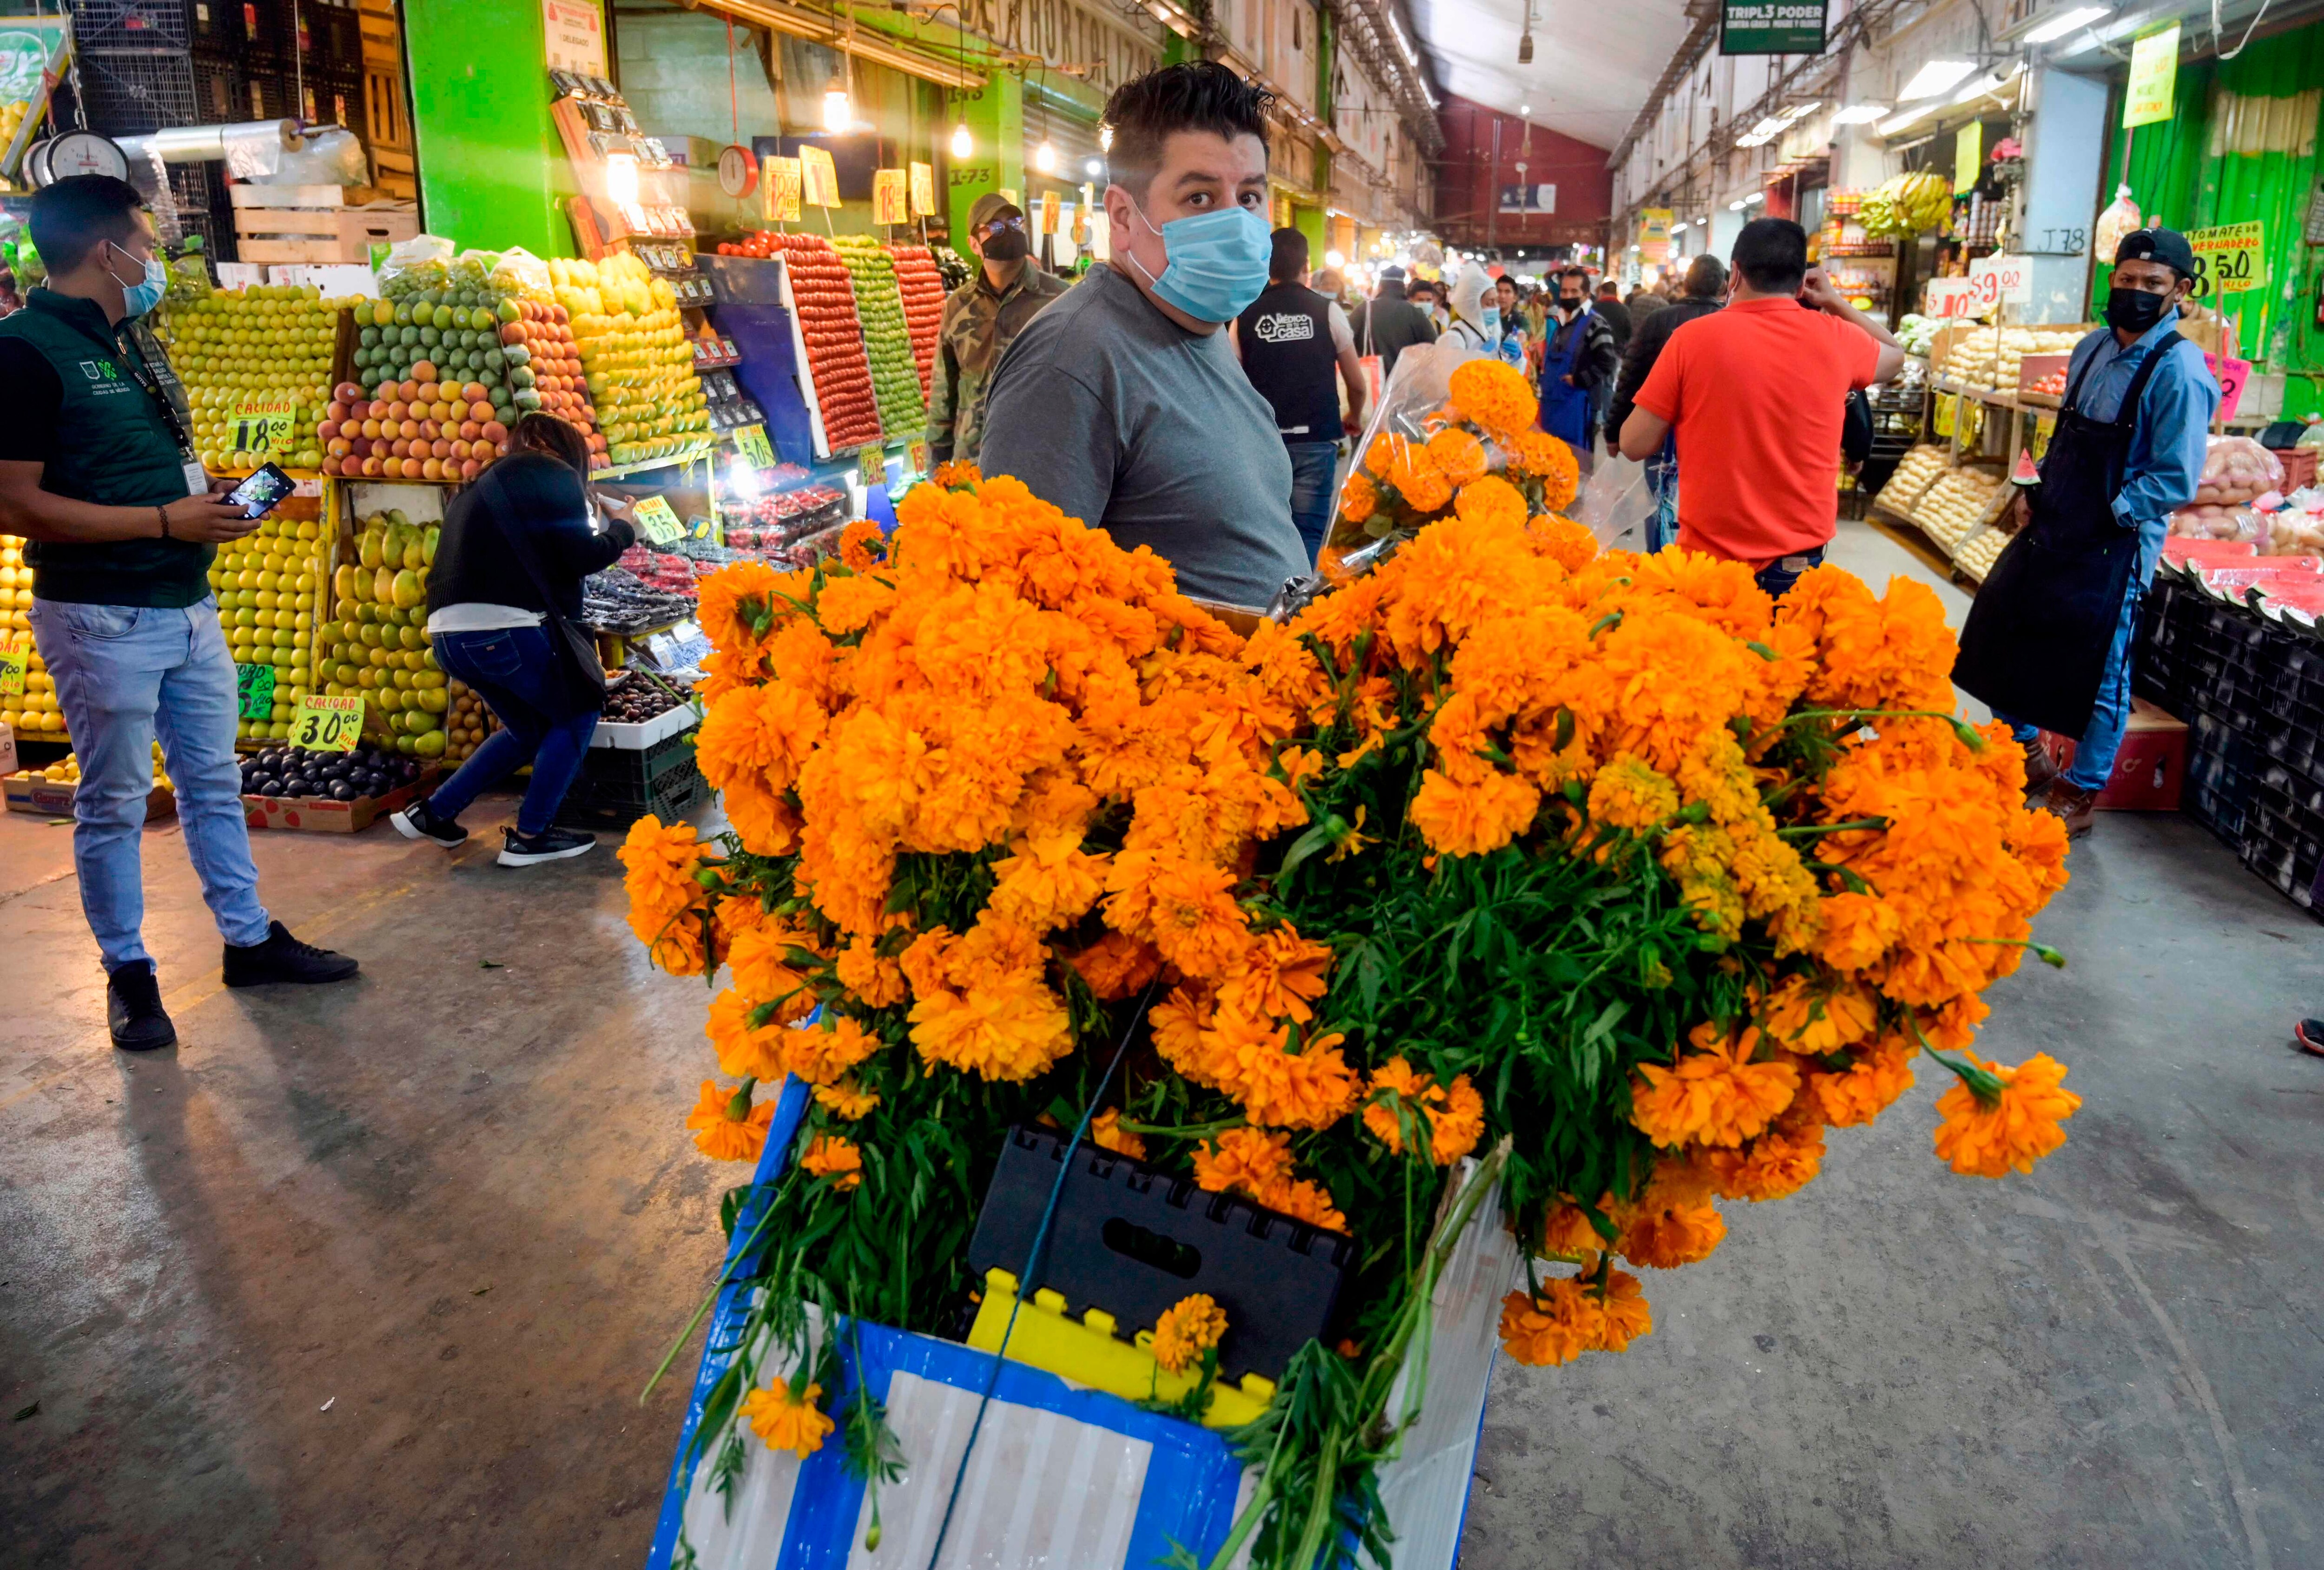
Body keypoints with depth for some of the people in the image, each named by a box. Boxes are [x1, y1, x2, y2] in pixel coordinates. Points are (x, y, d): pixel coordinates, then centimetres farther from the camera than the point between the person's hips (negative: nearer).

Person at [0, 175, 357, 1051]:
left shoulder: (134, 345, 14)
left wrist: (215, 499, 5)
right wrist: (166, 522, -21)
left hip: (188, 606, 8)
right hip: (103, 617, -8)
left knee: (213, 782, 15)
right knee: (114, 805, 4)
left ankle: (250, 940, 26)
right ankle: (128, 974, 17)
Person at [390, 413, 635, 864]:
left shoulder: (484, 484, 26)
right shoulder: (551, 473, 3)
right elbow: (581, 558, -4)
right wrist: (622, 530, 14)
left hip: (449, 633, 8)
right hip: (503, 627, -8)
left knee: (529, 727, 24)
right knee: (578, 714, 10)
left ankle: (433, 813, 24)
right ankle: (529, 836, 7)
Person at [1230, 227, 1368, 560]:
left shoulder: (1246, 315, 1)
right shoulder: (1327, 310, -1)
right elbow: (1356, 381, 5)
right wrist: (1355, 418, 24)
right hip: (1315, 438, -1)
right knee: (1308, 533, 1)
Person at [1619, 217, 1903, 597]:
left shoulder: (1692, 338, -9)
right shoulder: (1834, 339, -1)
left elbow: (1635, 445, -5)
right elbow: (1895, 356, 22)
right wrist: (1835, 302, 21)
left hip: (1708, 559, -2)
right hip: (1800, 565, 2)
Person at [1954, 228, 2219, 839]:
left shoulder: (2178, 371, -16)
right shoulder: (2093, 348, 6)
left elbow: (2177, 480, -18)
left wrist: (2107, 515, -17)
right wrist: (2037, 491, 5)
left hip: (2113, 548, -8)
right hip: (2049, 531, 8)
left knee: (2097, 675, 4)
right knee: (2000, 637, 17)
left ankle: (2080, 794, 22)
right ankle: (2025, 754, 38)